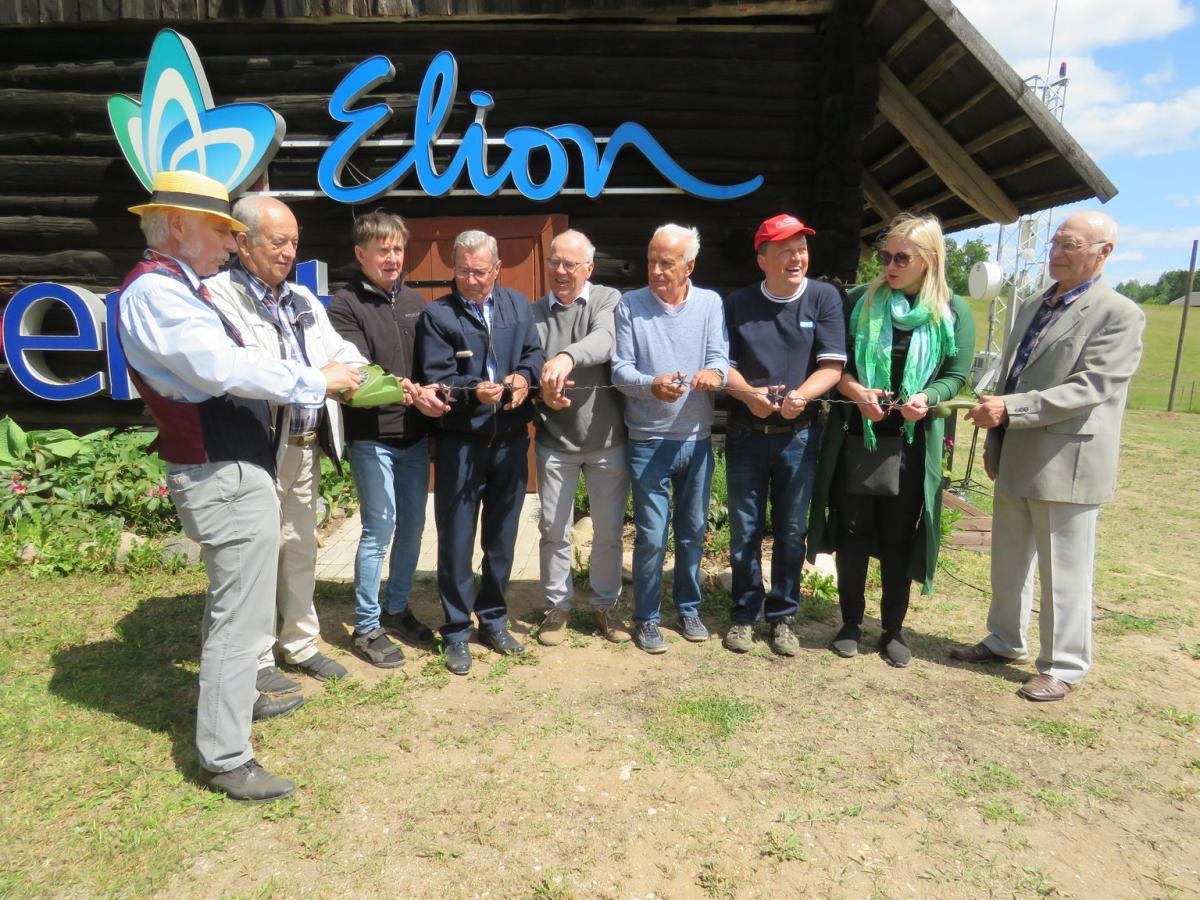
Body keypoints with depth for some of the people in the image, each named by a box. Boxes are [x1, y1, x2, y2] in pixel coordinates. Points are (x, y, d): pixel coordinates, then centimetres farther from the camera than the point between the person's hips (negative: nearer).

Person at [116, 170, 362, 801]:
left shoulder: (179, 289, 16)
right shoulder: (154, 291, -16)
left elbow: (226, 368, 13)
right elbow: (224, 367, -26)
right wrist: (315, 381, -17)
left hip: (232, 468, 11)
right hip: (224, 475, -11)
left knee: (233, 601, 24)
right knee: (240, 614, -4)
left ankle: (237, 696, 44)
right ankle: (225, 758, 9)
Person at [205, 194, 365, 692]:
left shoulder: (302, 299, 14)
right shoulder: (219, 295, -10)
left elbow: (341, 353, 11)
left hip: (305, 448, 7)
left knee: (301, 549, 17)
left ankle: (300, 643, 33)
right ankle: (257, 660, 21)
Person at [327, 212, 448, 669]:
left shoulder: (414, 301, 11)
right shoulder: (346, 305, -5)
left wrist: (431, 393, -9)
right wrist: (410, 394, -25)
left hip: (415, 435, 5)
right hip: (372, 438, -5)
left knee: (412, 526, 11)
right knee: (379, 530, -1)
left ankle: (397, 609, 30)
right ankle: (366, 627, 15)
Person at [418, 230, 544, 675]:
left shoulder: (517, 304, 9)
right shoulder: (436, 314, -3)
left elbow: (534, 352, 9)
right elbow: (437, 379, -11)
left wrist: (525, 375, -13)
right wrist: (474, 391, -29)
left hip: (510, 439, 4)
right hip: (459, 442, -4)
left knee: (502, 537, 14)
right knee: (456, 540, 4)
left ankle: (493, 620, 31)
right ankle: (456, 632, 19)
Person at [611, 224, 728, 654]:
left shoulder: (710, 303, 4)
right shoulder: (630, 305, -2)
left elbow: (720, 358, -6)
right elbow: (620, 369, -7)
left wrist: (715, 373, -30)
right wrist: (652, 385, -27)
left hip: (697, 440, 3)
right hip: (649, 442, -2)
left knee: (692, 532, 14)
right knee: (651, 537, 1)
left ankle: (688, 608, 33)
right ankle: (646, 618, 18)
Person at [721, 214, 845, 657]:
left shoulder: (824, 297, -1)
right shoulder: (738, 302, 3)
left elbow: (832, 366, -6)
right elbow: (723, 365, 1)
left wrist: (801, 395, -25)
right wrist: (749, 394, -18)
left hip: (799, 434, 0)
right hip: (746, 433, 1)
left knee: (791, 531, 9)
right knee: (745, 530, 8)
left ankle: (782, 616, 24)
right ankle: (744, 615, 23)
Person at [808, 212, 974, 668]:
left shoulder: (953, 312, 1)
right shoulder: (861, 301, 2)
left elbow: (957, 374, 2)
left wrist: (927, 397, -19)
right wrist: (857, 391, -17)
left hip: (911, 444, 0)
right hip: (855, 438, 1)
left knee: (899, 541, 8)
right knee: (852, 535, 8)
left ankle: (893, 629, 25)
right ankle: (850, 624, 24)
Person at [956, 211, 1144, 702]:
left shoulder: (1119, 315, -9)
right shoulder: (1033, 308, 15)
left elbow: (1090, 387, -19)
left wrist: (1009, 409, -25)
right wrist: (994, 442, 17)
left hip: (1066, 464, -7)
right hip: (1014, 459, 8)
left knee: (1064, 572, 4)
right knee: (1008, 562, 18)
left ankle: (1062, 666, 19)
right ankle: (1005, 641, 34)